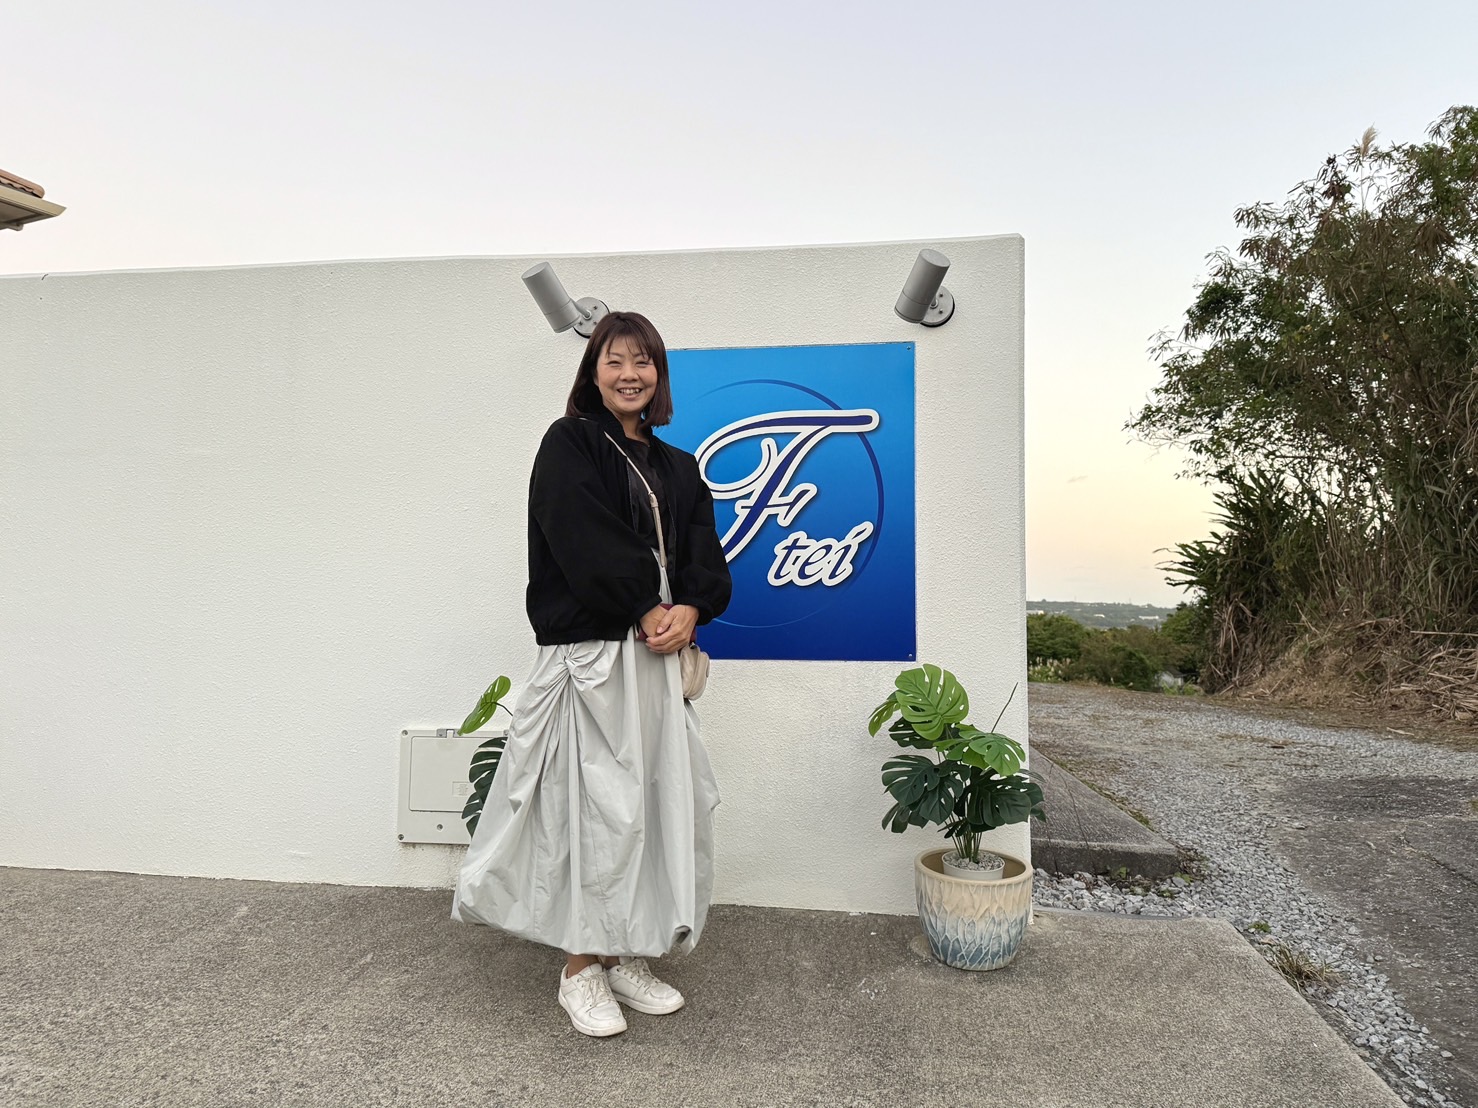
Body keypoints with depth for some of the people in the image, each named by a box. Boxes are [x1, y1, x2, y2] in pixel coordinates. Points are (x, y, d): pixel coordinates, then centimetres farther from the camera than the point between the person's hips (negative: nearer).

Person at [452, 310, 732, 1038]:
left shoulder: (676, 467, 16)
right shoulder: (568, 446, -2)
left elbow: (706, 557, 8)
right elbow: (586, 543, -15)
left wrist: (689, 610, -11)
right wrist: (648, 609, -12)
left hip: (656, 656, 7)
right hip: (588, 655, -6)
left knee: (658, 802, 10)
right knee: (596, 804, -3)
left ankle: (627, 957, 26)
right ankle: (581, 970, 16)